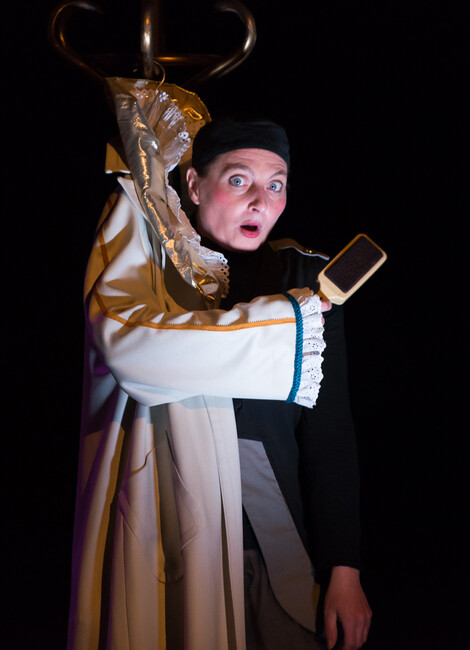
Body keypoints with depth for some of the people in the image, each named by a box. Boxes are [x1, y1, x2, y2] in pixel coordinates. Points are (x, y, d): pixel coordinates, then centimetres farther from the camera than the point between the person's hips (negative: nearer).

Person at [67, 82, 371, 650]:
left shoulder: (303, 281, 8)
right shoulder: (143, 245, 2)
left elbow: (330, 432, 6)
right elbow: (124, 340, -19)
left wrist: (344, 566, -1)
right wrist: (279, 323, -12)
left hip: (275, 538, 2)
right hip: (160, 533, -2)